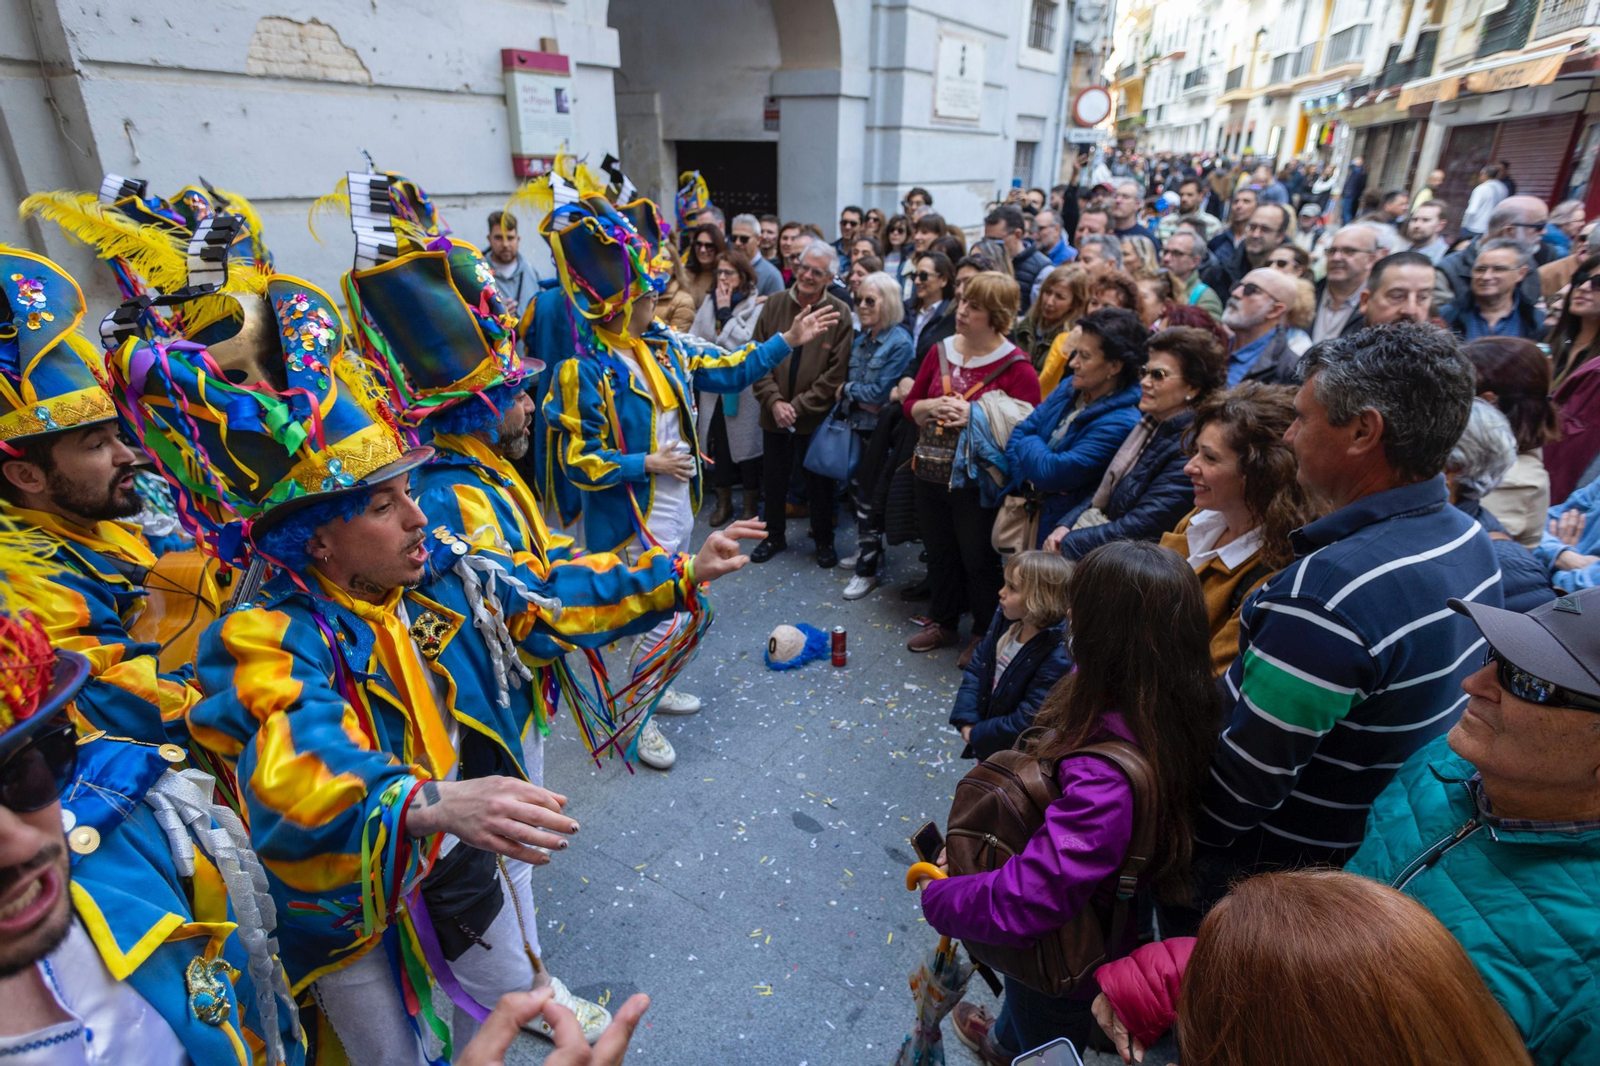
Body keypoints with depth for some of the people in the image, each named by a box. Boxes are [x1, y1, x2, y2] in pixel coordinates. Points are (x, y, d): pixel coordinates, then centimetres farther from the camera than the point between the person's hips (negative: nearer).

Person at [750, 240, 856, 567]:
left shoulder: (839, 313, -8)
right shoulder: (775, 304, -1)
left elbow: (835, 374, -11)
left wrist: (798, 406, -14)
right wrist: (774, 401, -12)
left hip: (816, 416, -2)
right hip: (774, 414, 3)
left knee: (818, 482, 11)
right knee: (774, 478, 15)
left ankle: (824, 541, 31)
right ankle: (775, 536, 35)